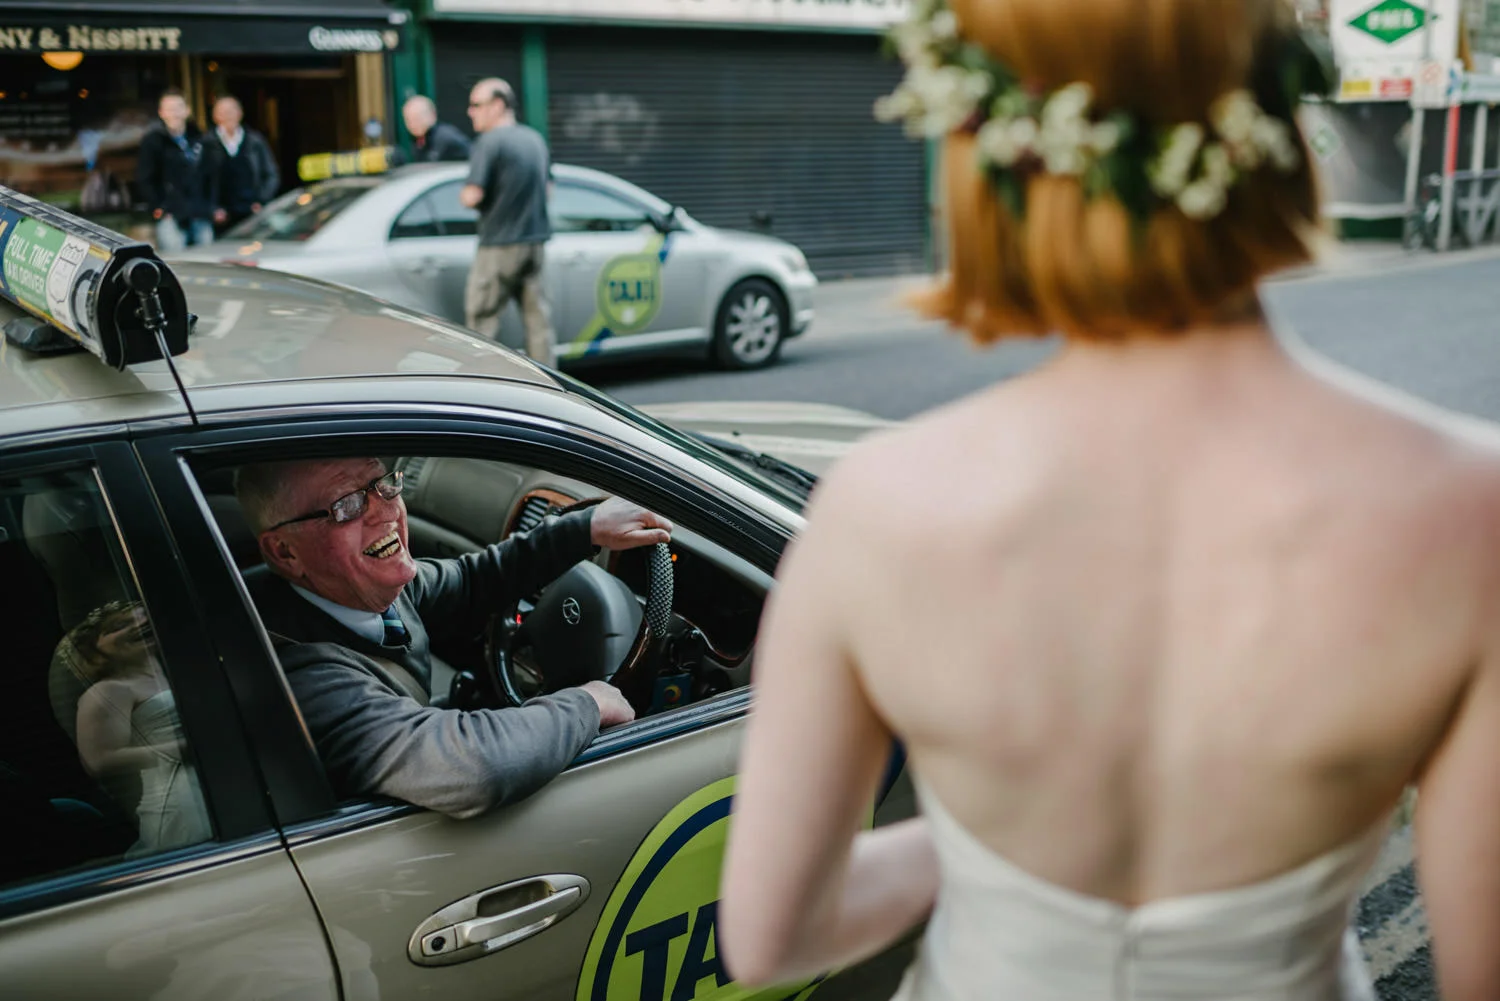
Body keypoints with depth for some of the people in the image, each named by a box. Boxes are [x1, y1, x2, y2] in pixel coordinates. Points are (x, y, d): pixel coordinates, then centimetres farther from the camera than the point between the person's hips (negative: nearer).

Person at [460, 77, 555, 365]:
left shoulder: (490, 142, -13)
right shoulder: (536, 139, 13)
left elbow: (472, 196, -19)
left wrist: (463, 193, 2)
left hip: (500, 244, -7)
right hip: (535, 240, 8)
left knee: (481, 315, 1)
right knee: (536, 315, 8)